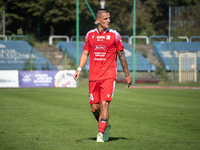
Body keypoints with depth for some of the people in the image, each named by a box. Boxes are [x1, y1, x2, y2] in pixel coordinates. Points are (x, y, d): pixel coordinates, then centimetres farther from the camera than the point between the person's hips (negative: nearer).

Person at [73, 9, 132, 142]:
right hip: (93, 76, 3)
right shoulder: (90, 35, 9)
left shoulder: (114, 35, 1)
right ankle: (105, 126, 31)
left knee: (104, 104, -16)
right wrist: (79, 69, 0)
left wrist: (127, 75, 8)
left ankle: (101, 134, -12)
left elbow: (121, 56, 7)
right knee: (94, 108, 5)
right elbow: (85, 53, 15)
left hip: (109, 76, -3)